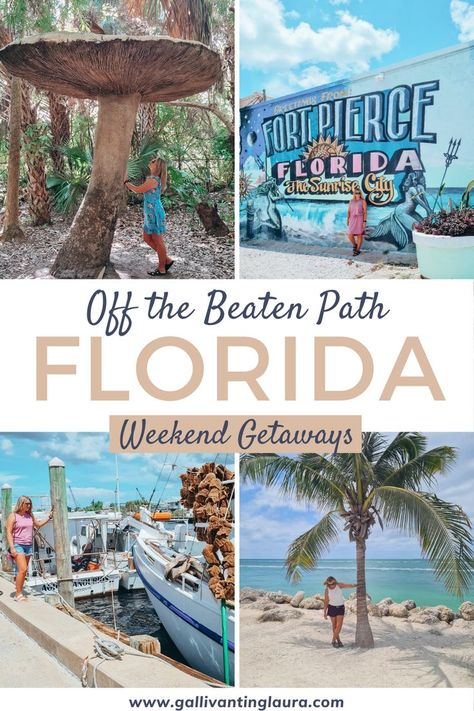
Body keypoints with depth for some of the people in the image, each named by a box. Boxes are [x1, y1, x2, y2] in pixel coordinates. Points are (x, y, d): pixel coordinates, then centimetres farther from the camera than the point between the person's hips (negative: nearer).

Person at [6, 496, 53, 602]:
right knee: (23, 569, -16)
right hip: (18, 545, -6)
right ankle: (18, 594, -11)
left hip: (29, 545, 6)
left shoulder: (30, 516, 12)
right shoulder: (13, 516, -4)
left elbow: (38, 525, 27)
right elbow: (9, 532, -7)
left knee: (23, 570, 6)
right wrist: (12, 547, -15)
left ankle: (19, 592, 13)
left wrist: (49, 518, 15)